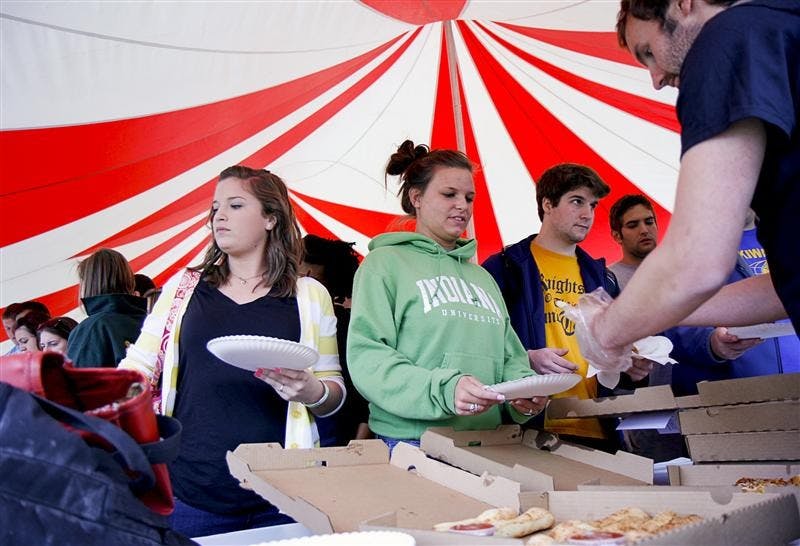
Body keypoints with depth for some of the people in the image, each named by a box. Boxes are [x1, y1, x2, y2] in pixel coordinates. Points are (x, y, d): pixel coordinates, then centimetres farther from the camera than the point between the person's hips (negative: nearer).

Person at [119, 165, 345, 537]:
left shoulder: (309, 295, 4)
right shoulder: (183, 287, 8)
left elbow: (335, 393, 7)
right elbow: (136, 369, 9)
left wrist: (311, 392, -13)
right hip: (190, 491, 1)